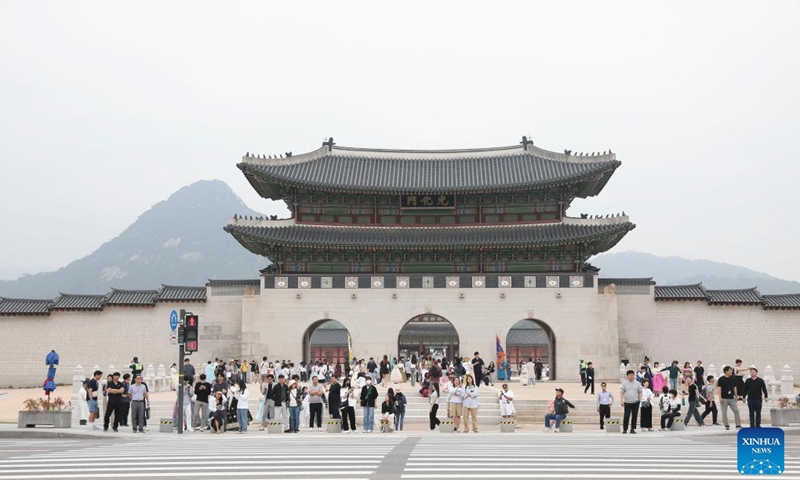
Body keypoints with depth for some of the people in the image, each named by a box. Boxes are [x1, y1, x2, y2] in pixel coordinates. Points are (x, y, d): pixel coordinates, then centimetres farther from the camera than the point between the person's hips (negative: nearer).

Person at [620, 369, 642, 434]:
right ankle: (624, 429, 1)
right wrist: (622, 401, -3)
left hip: (635, 402, 2)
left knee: (634, 416, 4)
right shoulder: (624, 383, 4)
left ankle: (633, 429, 12)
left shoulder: (637, 383, 7)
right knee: (626, 416, -6)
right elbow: (622, 392, 4)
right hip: (627, 402, -2)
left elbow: (640, 392, 12)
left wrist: (640, 399, 4)